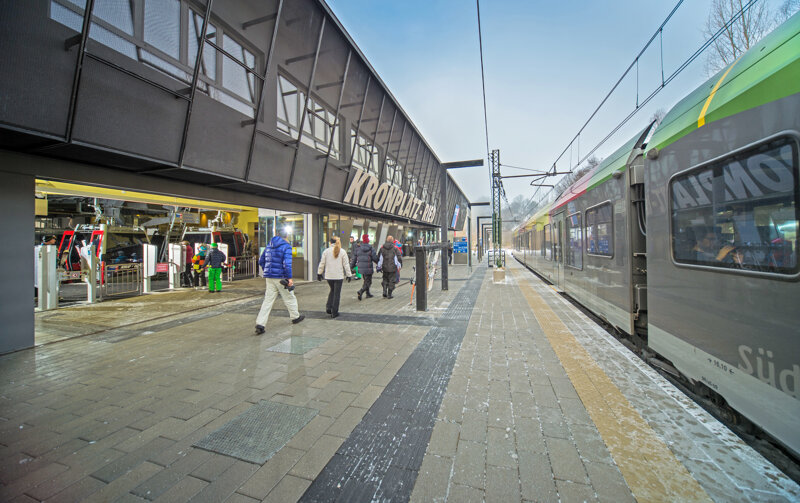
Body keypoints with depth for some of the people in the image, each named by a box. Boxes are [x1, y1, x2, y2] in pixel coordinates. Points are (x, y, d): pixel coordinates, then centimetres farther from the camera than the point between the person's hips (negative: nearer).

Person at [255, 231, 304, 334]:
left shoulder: (269, 246, 11)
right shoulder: (286, 247, -11)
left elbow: (261, 261, 17)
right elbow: (287, 264, -21)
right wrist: (289, 278, -19)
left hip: (269, 278, 6)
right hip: (281, 278, -6)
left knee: (268, 300, 6)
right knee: (289, 298, 12)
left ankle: (260, 324, 0)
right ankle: (295, 317, 29)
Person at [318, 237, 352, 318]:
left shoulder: (326, 251, 0)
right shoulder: (342, 252, -3)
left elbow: (322, 263, 3)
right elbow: (346, 265, -2)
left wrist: (319, 273, 13)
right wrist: (349, 275, 4)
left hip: (329, 276, 2)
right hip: (339, 276, -2)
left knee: (332, 291, 22)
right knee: (337, 293, 4)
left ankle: (328, 307, 11)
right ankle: (334, 312, 8)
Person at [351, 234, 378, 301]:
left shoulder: (358, 249, 1)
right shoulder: (370, 249, -10)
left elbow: (354, 258, 5)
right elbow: (375, 258, -8)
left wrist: (352, 265, 19)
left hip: (361, 268, 5)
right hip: (368, 268, -5)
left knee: (366, 281, 21)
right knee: (368, 282, 3)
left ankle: (368, 294, 27)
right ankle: (361, 291, -18)